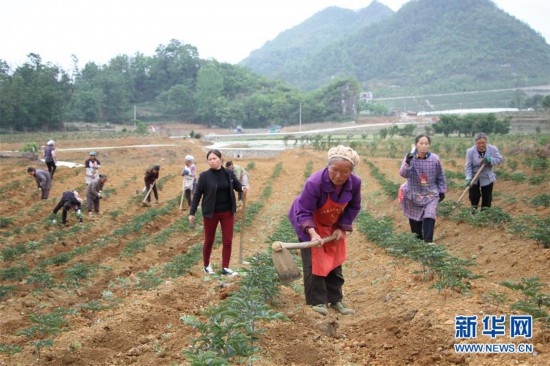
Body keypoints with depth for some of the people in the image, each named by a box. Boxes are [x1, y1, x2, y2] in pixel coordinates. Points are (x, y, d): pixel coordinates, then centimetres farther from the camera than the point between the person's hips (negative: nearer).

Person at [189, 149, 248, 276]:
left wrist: (243, 188, -14)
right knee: (209, 241, 11)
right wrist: (192, 212, -6)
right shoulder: (204, 176, -10)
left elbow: (237, 185, 11)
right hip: (210, 213, -2)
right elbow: (197, 194, -5)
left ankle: (225, 268, 14)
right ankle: (206, 265, 31)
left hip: (227, 212, 2)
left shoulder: (229, 173, -3)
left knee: (228, 241, 4)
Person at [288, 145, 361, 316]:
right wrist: (313, 233, -45)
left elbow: (353, 207, -4)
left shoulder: (355, 183, -22)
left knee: (335, 262, 10)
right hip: (310, 223, -5)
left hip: (333, 226, 5)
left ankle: (335, 300, 21)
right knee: (313, 262, -10)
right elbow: (304, 212, -32)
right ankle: (318, 302, -2)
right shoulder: (314, 182, -38)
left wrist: (342, 228, -9)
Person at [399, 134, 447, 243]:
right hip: (414, 195, 1)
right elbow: (403, 174, -24)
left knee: (429, 217, -17)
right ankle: (418, 239, 31)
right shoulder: (410, 158, -9)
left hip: (431, 194, -1)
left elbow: (441, 177, 6)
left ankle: (428, 241, -14)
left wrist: (442, 191, 9)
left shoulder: (435, 159, -7)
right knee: (414, 219, 11)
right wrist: (407, 163, -41)